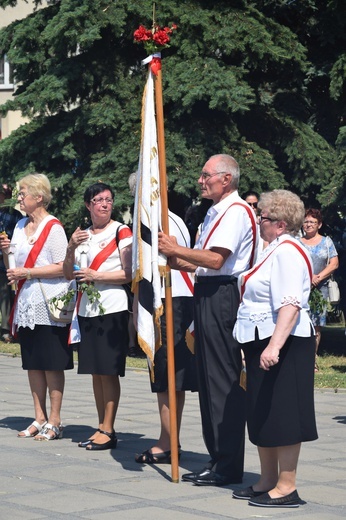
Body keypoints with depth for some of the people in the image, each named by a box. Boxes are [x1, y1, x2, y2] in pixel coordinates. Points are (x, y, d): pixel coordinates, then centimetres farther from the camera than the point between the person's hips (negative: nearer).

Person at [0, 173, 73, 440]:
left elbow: (63, 268, -15)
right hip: (27, 304, 7)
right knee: (33, 364, 10)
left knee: (52, 364, -2)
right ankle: (39, 419, 17)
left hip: (49, 304, -7)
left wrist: (27, 273, -17)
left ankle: (54, 421, 3)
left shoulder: (53, 227, -8)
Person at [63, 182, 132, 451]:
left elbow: (129, 273, -11)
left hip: (112, 308, -6)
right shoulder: (82, 235, 15)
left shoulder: (122, 232, -3)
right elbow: (68, 273, 12)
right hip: (87, 308, 6)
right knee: (95, 371, 8)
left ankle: (108, 430, -1)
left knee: (108, 371, -6)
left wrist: (96, 276, -15)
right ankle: (101, 428, 14)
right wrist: (71, 248, -4)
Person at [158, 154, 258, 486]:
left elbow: (216, 259, -22)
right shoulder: (215, 212, 21)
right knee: (208, 377, 13)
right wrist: (179, 262, 8)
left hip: (222, 298, -11)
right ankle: (217, 458, 20)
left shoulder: (235, 211, -11)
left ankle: (228, 466, -5)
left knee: (223, 378, -8)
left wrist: (176, 250, -13)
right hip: (208, 296, 11)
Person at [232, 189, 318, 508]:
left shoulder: (288, 252, -16)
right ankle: (267, 482, 23)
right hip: (262, 344, 11)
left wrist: (274, 346, -34)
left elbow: (290, 305, -26)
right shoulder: (274, 250, 18)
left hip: (283, 346, -11)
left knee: (281, 416, -6)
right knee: (262, 417, 14)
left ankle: (286, 488, -1)